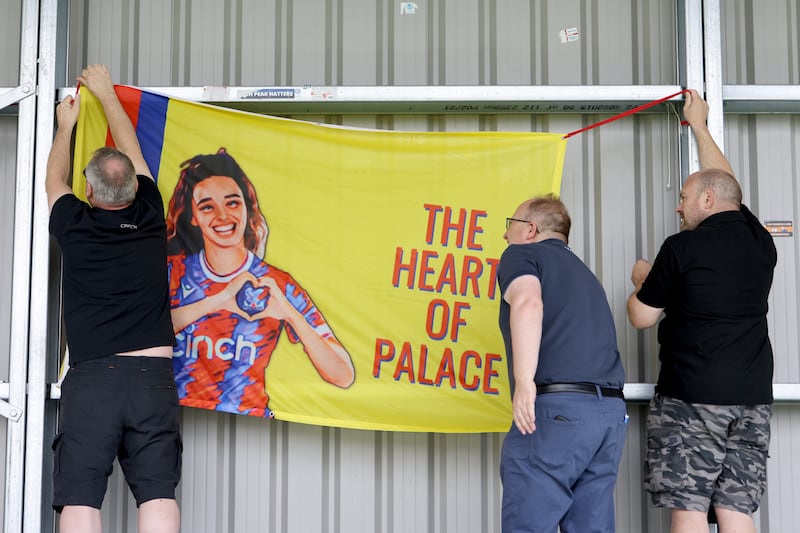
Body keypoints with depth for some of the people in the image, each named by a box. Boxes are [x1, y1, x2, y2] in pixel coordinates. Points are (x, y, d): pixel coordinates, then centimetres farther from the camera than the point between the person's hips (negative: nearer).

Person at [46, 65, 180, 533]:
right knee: (158, 494, -4)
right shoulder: (150, 218, 6)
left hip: (90, 377, -1)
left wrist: (66, 126, 43)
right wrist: (106, 94, 38)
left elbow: (55, 181, 27)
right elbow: (131, 149, 23)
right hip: (152, 376, 1)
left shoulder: (76, 226, 3)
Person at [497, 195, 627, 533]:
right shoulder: (582, 271, 29)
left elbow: (527, 302, -16)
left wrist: (524, 381, -23)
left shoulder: (521, 255, 5)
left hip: (556, 406, -8)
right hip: (612, 410, 8)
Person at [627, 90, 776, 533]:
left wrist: (642, 280, 19)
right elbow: (723, 184, 27)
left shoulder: (683, 247, -7)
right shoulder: (760, 242, 9)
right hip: (752, 398, 6)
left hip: (691, 398, -5)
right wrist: (699, 125, 39)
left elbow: (642, 317, -1)